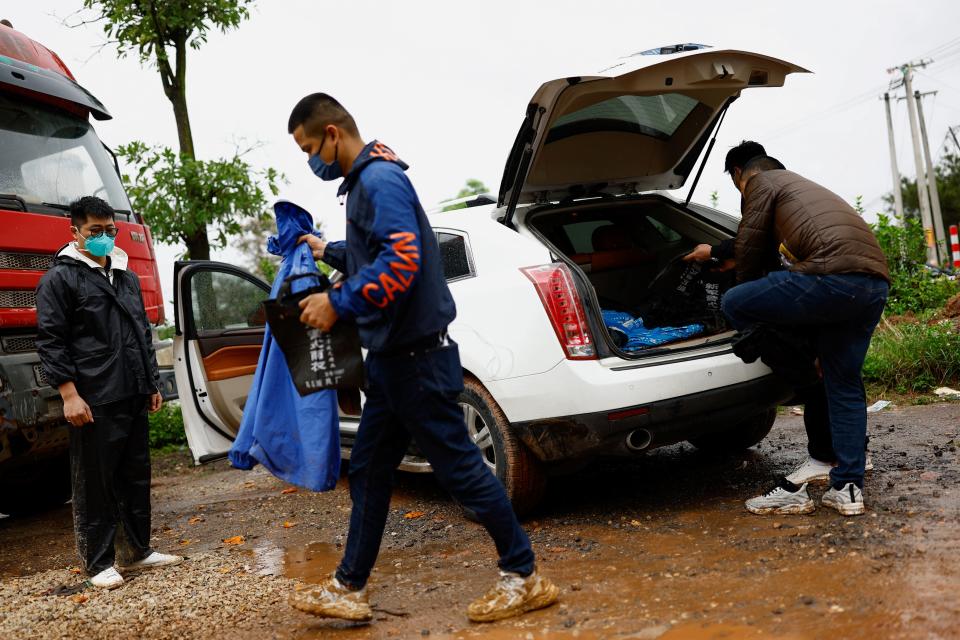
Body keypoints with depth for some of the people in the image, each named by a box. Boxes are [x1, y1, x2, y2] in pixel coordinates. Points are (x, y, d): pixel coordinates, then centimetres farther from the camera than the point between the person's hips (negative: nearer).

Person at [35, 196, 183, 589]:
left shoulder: (127, 278, 19)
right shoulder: (59, 279, -3)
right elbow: (50, 341, -9)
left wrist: (152, 384, 18)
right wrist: (69, 394, -17)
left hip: (133, 399, 7)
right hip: (93, 403, -7)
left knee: (137, 479, 13)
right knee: (95, 485, 1)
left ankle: (138, 552, 24)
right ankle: (99, 563, 10)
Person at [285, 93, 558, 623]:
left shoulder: (380, 178, -15)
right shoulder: (363, 182, 16)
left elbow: (401, 259, -28)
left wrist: (339, 304, -23)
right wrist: (329, 252, 32)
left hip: (415, 356, -10)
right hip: (391, 358, 10)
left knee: (458, 467, -1)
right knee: (367, 472, 14)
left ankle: (523, 578, 13)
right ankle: (348, 588, 25)